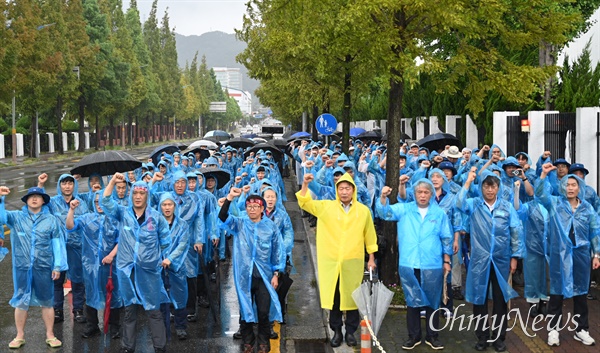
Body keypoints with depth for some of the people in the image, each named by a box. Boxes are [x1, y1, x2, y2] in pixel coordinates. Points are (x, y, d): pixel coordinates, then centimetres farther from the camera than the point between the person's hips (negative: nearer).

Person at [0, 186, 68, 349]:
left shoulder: (51, 220, 5)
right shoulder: (16, 217, 7)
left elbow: (58, 243, 3)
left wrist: (58, 266, -3)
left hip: (43, 267, 0)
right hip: (21, 267, 1)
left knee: (46, 301, 6)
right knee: (21, 301, 8)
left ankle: (50, 335, 15)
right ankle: (20, 336, 18)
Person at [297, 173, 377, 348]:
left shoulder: (363, 210, 3)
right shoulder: (326, 206, 0)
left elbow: (370, 235, 9)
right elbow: (305, 203, -9)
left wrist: (372, 258, 9)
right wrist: (305, 184, -25)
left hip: (353, 261, 0)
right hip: (330, 261, 0)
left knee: (352, 296, 6)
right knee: (333, 296, 7)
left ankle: (350, 331, 19)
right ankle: (336, 331, 19)